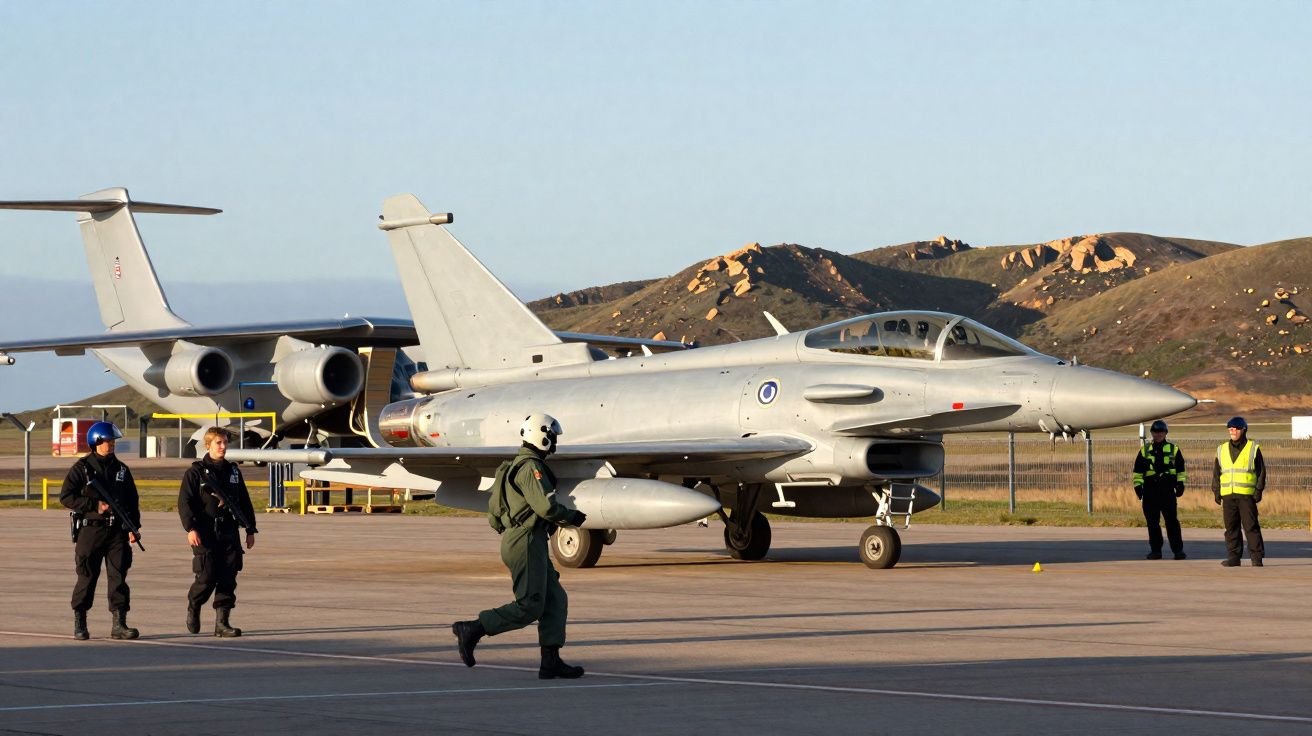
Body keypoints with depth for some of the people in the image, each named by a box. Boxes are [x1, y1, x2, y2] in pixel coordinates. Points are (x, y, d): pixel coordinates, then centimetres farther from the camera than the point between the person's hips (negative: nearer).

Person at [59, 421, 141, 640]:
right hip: (90, 529, -4)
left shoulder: (121, 469, 13)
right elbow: (66, 496, -6)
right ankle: (79, 624, 10)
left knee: (119, 575, -2)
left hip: (117, 530, 4)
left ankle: (119, 624, -1)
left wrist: (133, 527, 7)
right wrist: (94, 505, -14)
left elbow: (132, 500, 17)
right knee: (87, 577, 0)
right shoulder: (82, 468, 0)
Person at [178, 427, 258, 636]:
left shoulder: (233, 471, 14)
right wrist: (190, 528, -17)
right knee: (207, 578, -8)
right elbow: (185, 502, -7)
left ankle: (222, 622, 2)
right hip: (205, 533, -4)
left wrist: (250, 530, 17)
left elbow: (244, 502, 20)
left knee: (228, 579, -2)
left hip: (229, 533, 4)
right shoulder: (196, 472, -1)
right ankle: (193, 607, 20)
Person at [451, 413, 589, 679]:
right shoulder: (531, 467, -13)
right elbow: (547, 506, -22)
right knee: (529, 607, -10)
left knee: (555, 600, 7)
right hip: (526, 541, -10)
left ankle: (551, 661, 3)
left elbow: (494, 511, 21)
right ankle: (471, 630, -9)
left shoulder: (514, 466, 18)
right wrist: (572, 517, -6)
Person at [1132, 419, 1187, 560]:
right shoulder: (1145, 451, 13)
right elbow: (1138, 470, 13)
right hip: (1150, 489, 2)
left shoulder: (1174, 449, 10)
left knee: (1171, 520, -6)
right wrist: (1138, 485, 4)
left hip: (1167, 489, -2)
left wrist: (1180, 484, 2)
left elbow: (1181, 469, 11)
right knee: (1152, 521, 2)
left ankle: (1178, 549, -2)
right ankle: (1155, 550, 9)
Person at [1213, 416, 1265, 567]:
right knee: (1231, 527, 4)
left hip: (1247, 494, -4)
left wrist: (1259, 490, -4)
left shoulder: (1253, 448, 5)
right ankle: (1233, 557, 7)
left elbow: (1261, 471, 4)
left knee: (1250, 526, -6)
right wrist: (1216, 491, 7)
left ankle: (1257, 557, -3)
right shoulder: (1222, 450, 15)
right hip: (1227, 494, 4)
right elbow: (1216, 472, 17)